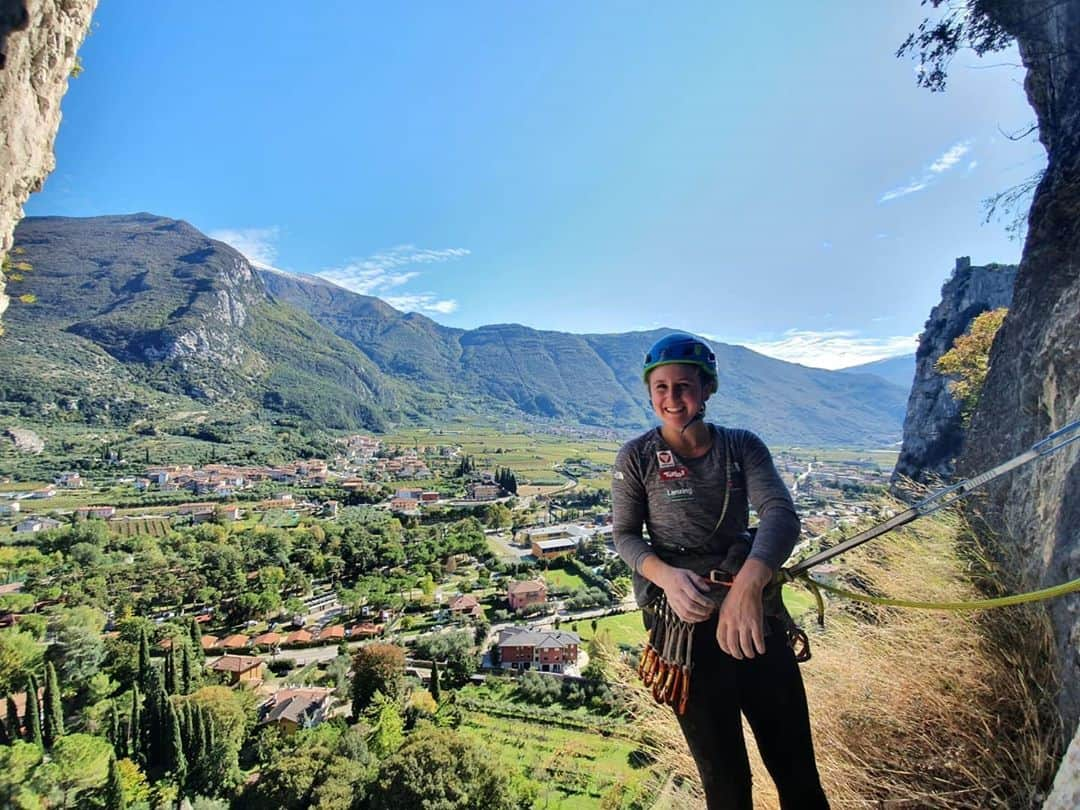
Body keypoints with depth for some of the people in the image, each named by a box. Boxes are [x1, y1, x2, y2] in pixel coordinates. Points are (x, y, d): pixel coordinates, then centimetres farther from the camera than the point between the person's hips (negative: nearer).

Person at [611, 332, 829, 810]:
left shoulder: (743, 447, 0)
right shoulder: (637, 458, -3)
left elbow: (780, 513, -15)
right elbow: (624, 536, -1)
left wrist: (748, 584, -34)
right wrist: (667, 575, -23)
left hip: (754, 613, 2)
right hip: (686, 624, -2)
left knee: (797, 769, 12)